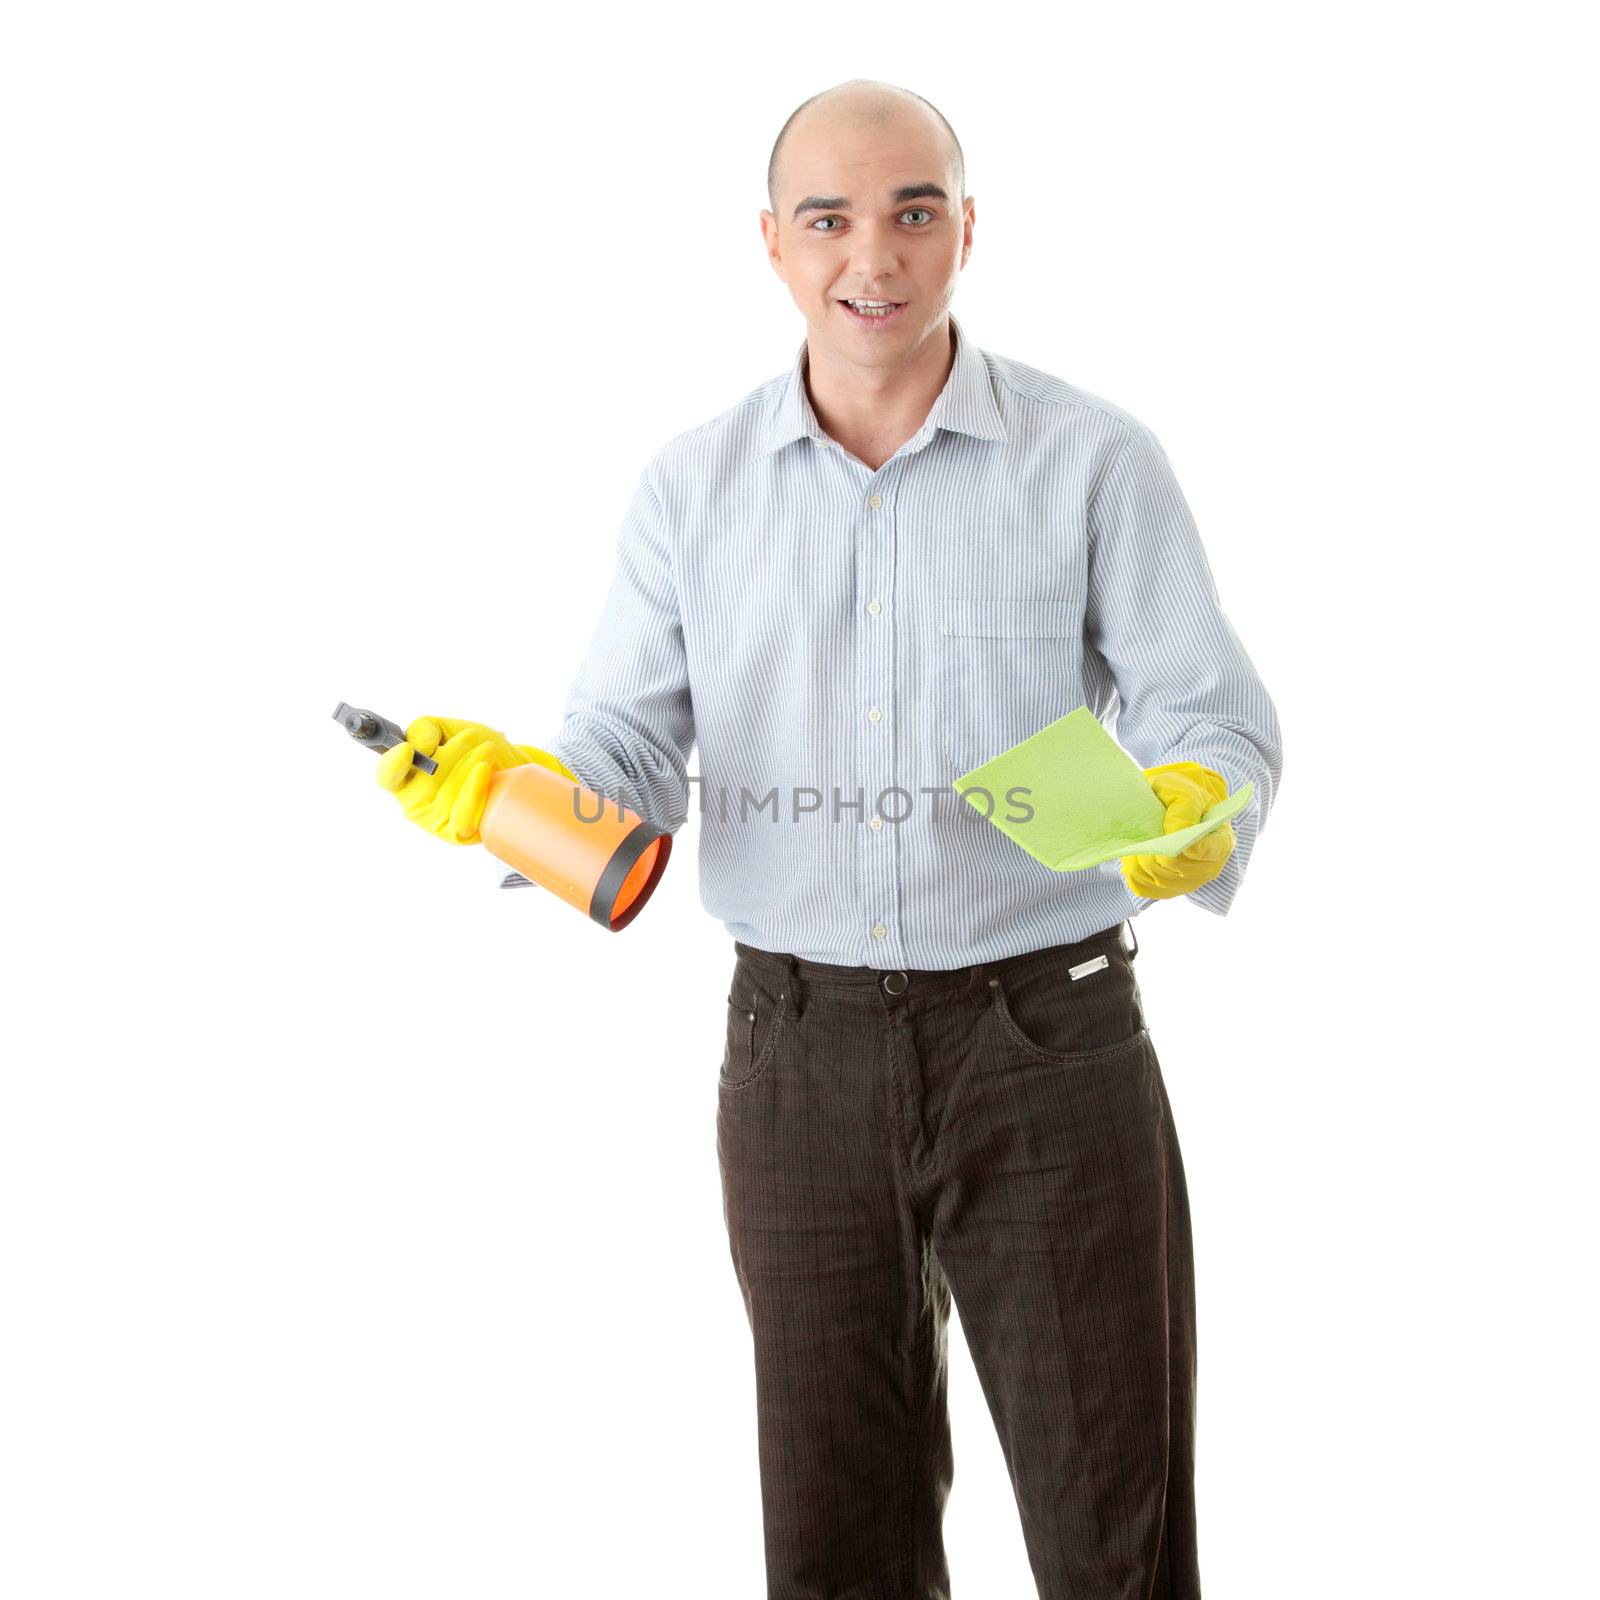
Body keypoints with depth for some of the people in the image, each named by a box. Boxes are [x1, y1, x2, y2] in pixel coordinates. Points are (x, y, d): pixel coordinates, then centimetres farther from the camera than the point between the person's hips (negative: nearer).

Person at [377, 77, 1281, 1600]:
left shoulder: (1094, 460, -2)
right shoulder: (692, 486, 6)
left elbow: (1214, 718, -5)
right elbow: (629, 755, 4)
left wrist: (1190, 808, -27)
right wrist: (515, 785, -17)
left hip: (1048, 1040, -2)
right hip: (796, 1056, 3)